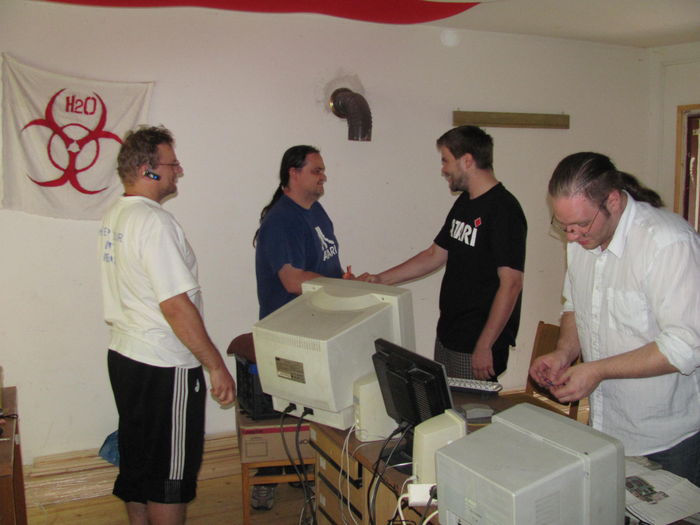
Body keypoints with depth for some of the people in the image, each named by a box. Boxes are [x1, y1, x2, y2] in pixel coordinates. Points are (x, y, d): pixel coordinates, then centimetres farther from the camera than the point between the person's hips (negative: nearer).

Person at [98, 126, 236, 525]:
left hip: (124, 356, 9)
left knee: (136, 459, 21)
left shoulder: (114, 216, 8)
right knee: (171, 473, 5)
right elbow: (176, 306, -25)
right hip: (164, 367, -9)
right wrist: (216, 365, -19)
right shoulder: (154, 222, -22)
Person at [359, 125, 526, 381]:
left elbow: (511, 284, -22)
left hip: (475, 347, -8)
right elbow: (435, 255, 18)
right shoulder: (464, 203, 11)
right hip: (447, 336, 9)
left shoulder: (503, 209, -17)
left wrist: (485, 346, -22)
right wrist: (380, 279, 13)